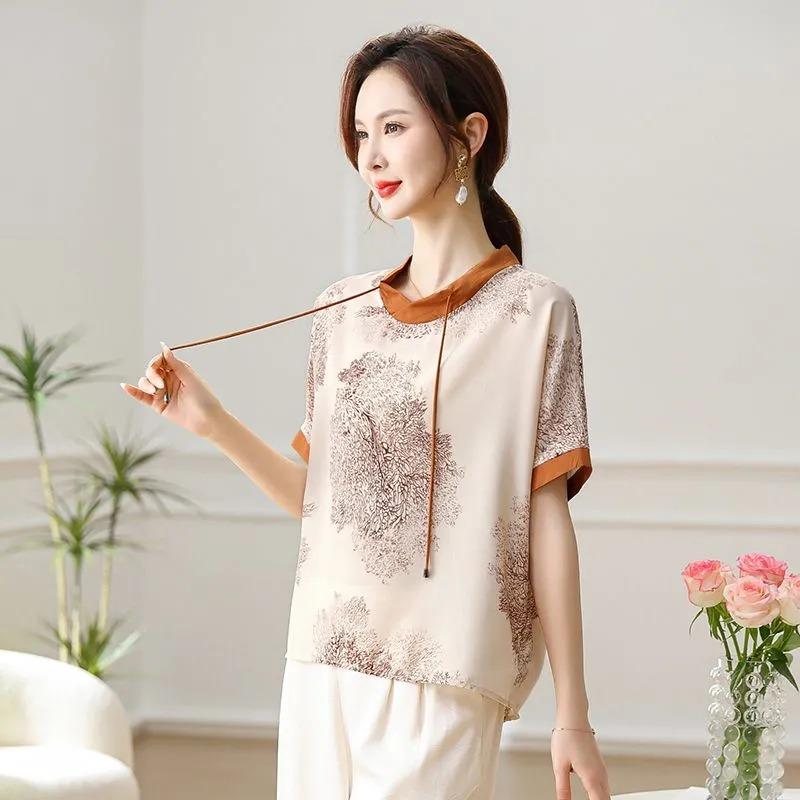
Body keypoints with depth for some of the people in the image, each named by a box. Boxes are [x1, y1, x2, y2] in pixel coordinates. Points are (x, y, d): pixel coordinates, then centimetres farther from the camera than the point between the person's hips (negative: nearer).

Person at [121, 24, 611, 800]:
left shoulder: (533, 311, -5)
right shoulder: (341, 311, 9)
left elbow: (547, 517, -6)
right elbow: (324, 497, 12)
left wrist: (572, 712, -6)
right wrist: (213, 422, 1)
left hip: (439, 678, -5)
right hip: (322, 665, 5)